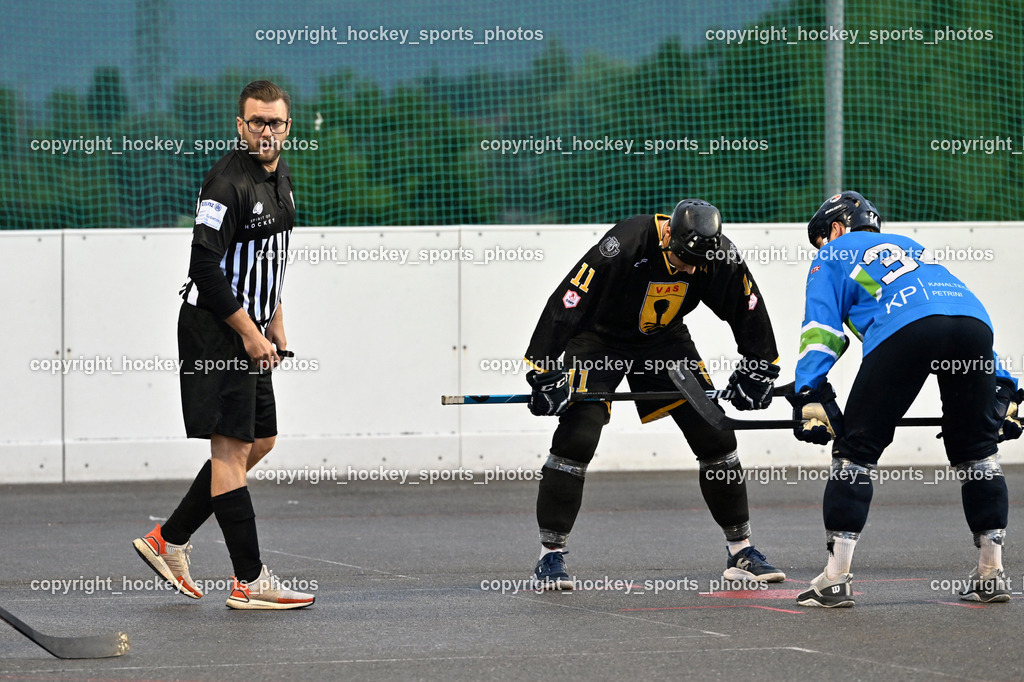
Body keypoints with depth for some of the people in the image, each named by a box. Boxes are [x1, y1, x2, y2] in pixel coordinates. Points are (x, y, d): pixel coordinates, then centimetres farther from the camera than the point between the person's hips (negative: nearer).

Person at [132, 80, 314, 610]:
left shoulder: (280, 178, 12)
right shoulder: (227, 183, -17)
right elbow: (206, 268, -22)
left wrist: (274, 323, 20)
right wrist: (250, 334, -20)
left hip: (250, 330, 10)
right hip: (217, 329, -10)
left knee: (260, 441, 14)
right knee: (231, 447, -6)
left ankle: (169, 541, 20)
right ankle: (249, 581, -4)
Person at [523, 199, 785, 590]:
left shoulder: (721, 256, -19)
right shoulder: (623, 246, -34)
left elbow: (748, 307, -1)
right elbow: (567, 302, -33)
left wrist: (759, 368, 0)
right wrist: (545, 374, -33)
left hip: (664, 339, 5)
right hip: (598, 340, -4)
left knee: (715, 435, -2)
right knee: (577, 438, -19)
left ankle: (740, 550, 11)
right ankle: (550, 554, -9)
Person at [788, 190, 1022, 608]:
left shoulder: (833, 257, 30)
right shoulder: (912, 247, 44)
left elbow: (821, 328, 15)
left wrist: (810, 396, 6)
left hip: (905, 328, -5)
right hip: (973, 319, 5)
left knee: (857, 449, 5)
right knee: (975, 450, 19)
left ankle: (835, 578, 1)